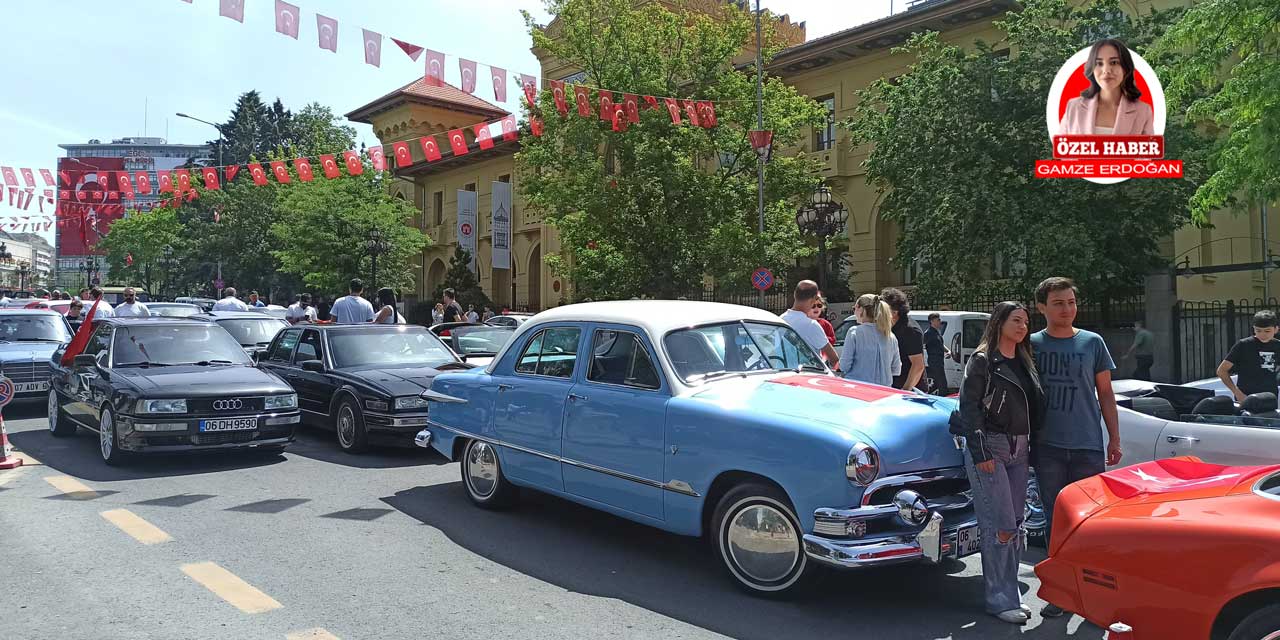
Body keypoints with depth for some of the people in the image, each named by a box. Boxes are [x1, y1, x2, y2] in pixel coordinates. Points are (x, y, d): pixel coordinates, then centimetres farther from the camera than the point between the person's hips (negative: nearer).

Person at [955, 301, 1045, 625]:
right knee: (1000, 526, -8)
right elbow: (969, 407, -11)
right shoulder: (982, 361, -6)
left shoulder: (1024, 363, 16)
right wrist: (980, 452, -17)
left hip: (1019, 450, 7)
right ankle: (1000, 600, 0)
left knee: (1016, 524, 9)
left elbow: (1034, 407, 21)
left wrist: (1030, 447, 14)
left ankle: (1010, 594, 19)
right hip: (989, 447, -7)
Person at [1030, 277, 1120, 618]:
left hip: (1089, 446, 0)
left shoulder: (1092, 343, 4)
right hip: (1048, 447, 0)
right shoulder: (1031, 345, 4)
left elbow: (1105, 393, 9)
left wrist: (1114, 439, 5)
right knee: (1055, 519, 7)